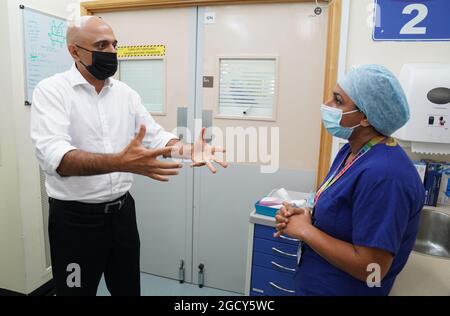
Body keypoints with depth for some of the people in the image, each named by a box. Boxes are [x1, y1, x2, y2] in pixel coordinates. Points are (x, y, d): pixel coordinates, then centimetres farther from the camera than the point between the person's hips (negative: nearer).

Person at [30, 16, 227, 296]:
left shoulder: (126, 93, 4)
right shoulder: (51, 91, -12)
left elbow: (156, 137, 2)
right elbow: (55, 156, -27)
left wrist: (188, 151, -19)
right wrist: (119, 162, -44)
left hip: (122, 210, 5)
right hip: (75, 218, -4)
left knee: (128, 289, 21)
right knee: (79, 290, 16)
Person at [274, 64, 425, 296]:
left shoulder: (382, 174, -30)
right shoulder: (352, 150, -1)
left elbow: (370, 268, -28)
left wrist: (304, 230, -21)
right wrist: (303, 215, -8)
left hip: (343, 290, -8)